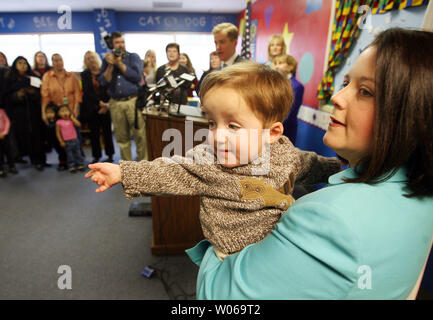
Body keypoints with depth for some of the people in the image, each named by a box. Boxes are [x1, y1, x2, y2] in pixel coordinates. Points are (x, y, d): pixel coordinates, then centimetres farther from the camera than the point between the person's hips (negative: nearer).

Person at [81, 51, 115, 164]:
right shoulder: (85, 74, 6)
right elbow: (87, 92, -3)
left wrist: (106, 105, -9)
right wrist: (100, 102, -16)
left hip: (105, 107, -1)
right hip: (91, 108, 1)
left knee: (107, 131, 3)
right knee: (94, 133, 4)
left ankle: (110, 155, 13)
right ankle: (96, 157, 12)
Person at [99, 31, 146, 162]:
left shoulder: (133, 57, 9)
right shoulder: (107, 59, 15)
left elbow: (137, 76, -7)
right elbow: (103, 82, 4)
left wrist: (119, 63, -7)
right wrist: (111, 65, -6)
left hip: (133, 100, -3)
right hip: (115, 103, 3)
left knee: (140, 135, -7)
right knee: (122, 138, 7)